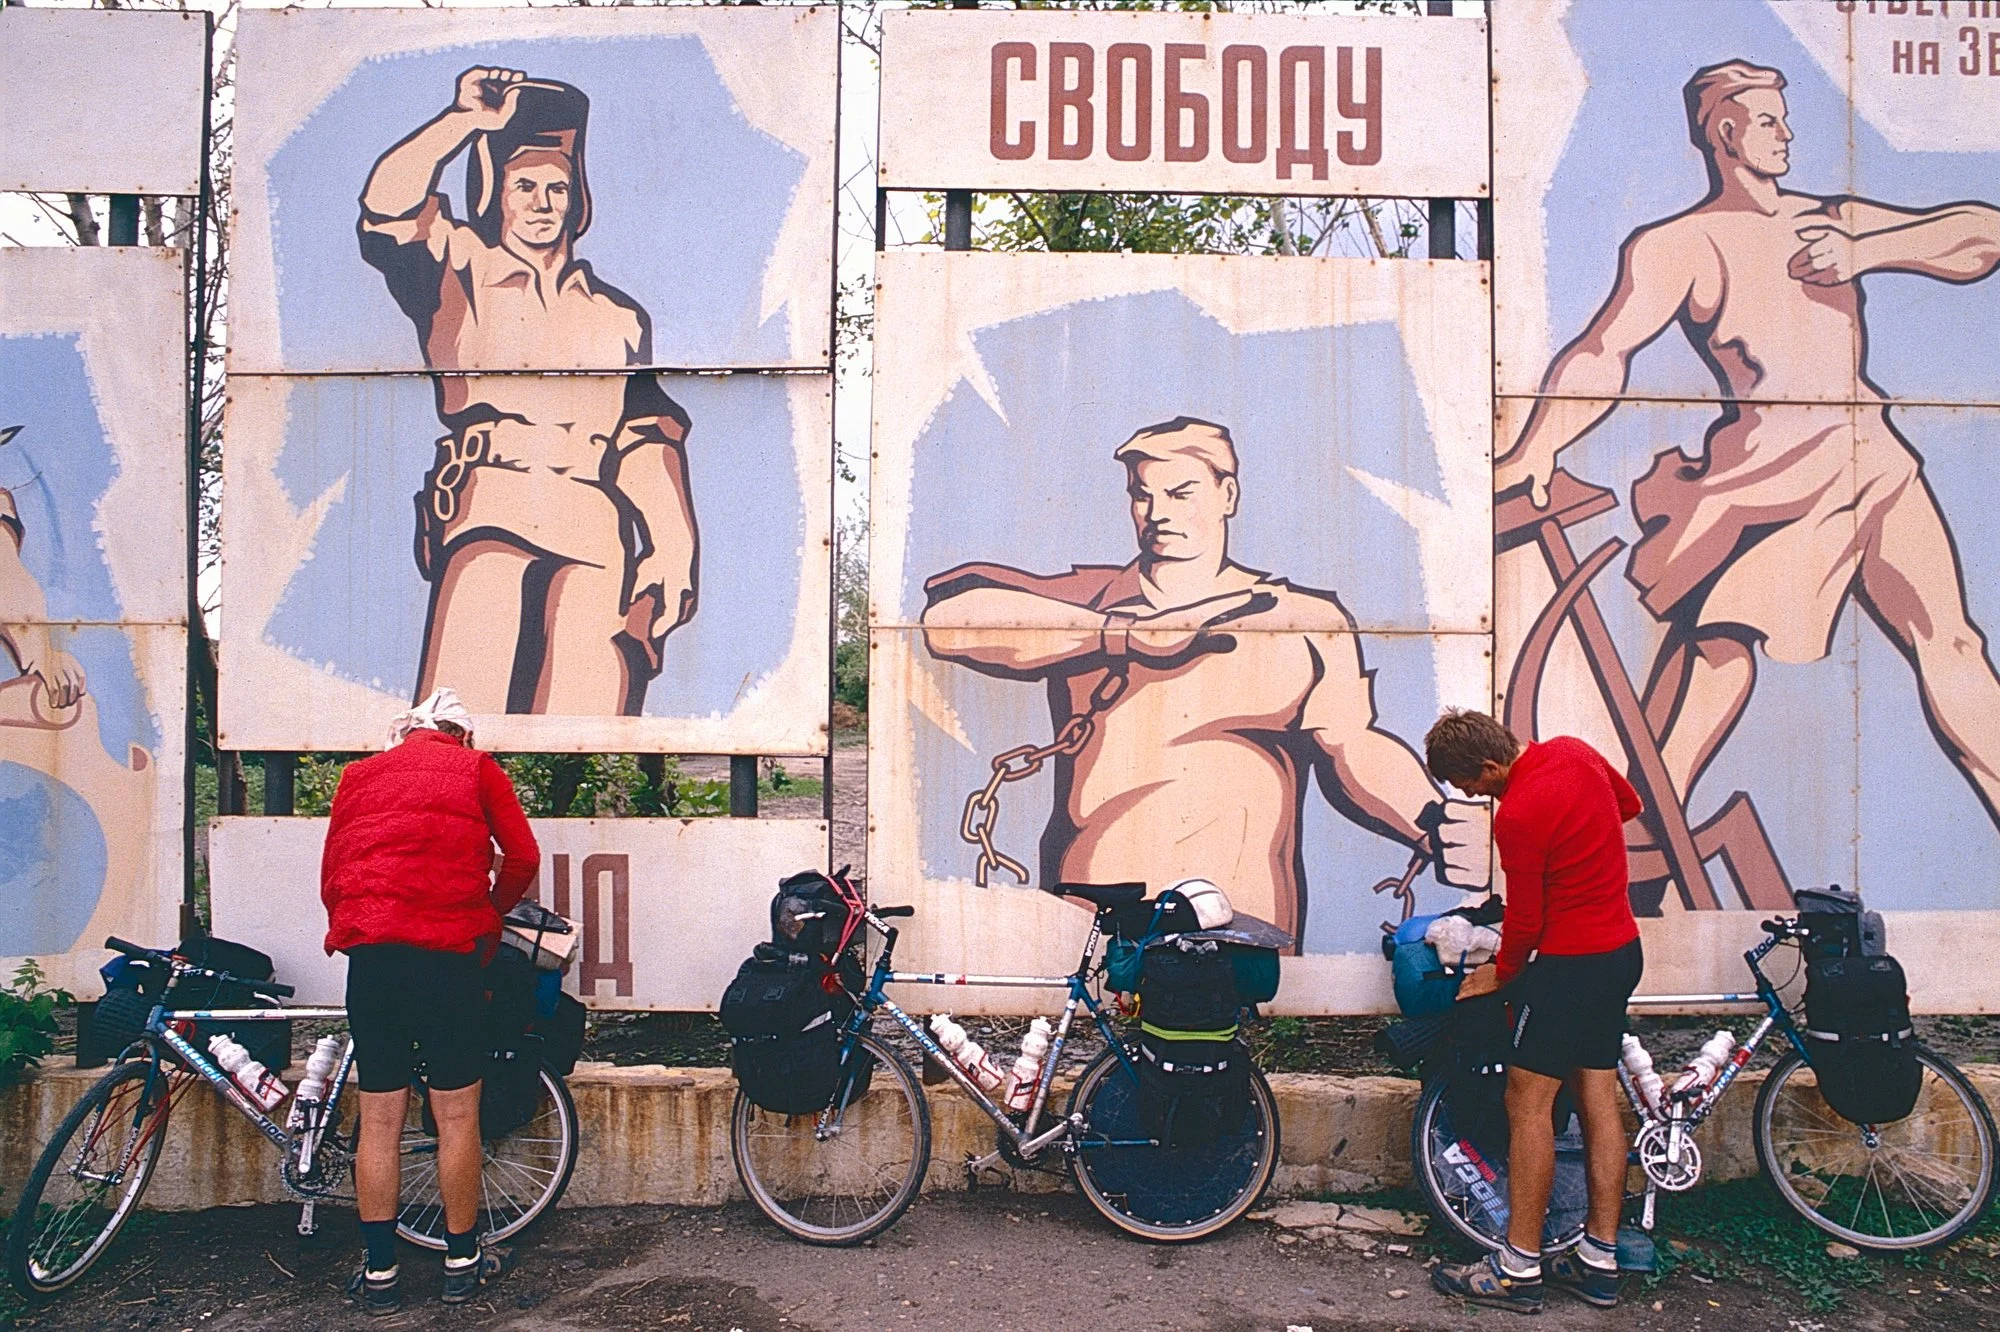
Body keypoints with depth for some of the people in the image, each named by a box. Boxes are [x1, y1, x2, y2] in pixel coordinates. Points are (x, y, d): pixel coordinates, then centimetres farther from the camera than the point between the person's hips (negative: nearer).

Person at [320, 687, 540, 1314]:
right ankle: (462, 1261, 17)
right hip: (449, 955, -3)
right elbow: (523, 857, 4)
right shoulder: (475, 768, 9)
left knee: (379, 1120, 10)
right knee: (456, 1115, 7)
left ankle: (379, 1273, 16)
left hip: (369, 955, 3)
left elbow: (331, 874, 15)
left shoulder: (359, 774, 18)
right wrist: (490, 911, 19)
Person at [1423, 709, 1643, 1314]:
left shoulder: (1518, 815, -24)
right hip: (1622, 951, 9)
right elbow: (1629, 805, 20)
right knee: (1598, 1099, 13)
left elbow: (1525, 919, -14)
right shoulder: (1572, 750, 0)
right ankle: (1599, 1261, 20)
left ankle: (1519, 1269, 3)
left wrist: (1498, 973, 3)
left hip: (1570, 963, -9)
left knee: (1528, 1103, -2)